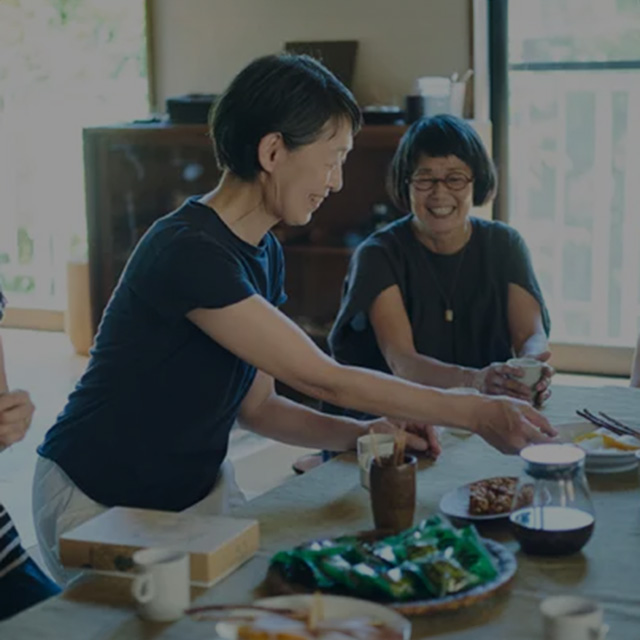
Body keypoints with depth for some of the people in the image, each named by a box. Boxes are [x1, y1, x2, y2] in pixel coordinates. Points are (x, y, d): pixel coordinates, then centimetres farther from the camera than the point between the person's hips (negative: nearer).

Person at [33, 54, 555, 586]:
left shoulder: (265, 254, 4)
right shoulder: (190, 252, -27)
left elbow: (256, 406, 7)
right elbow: (323, 380, -26)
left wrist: (361, 434, -9)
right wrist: (476, 413, -22)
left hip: (199, 490, 8)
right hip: (100, 504, -8)